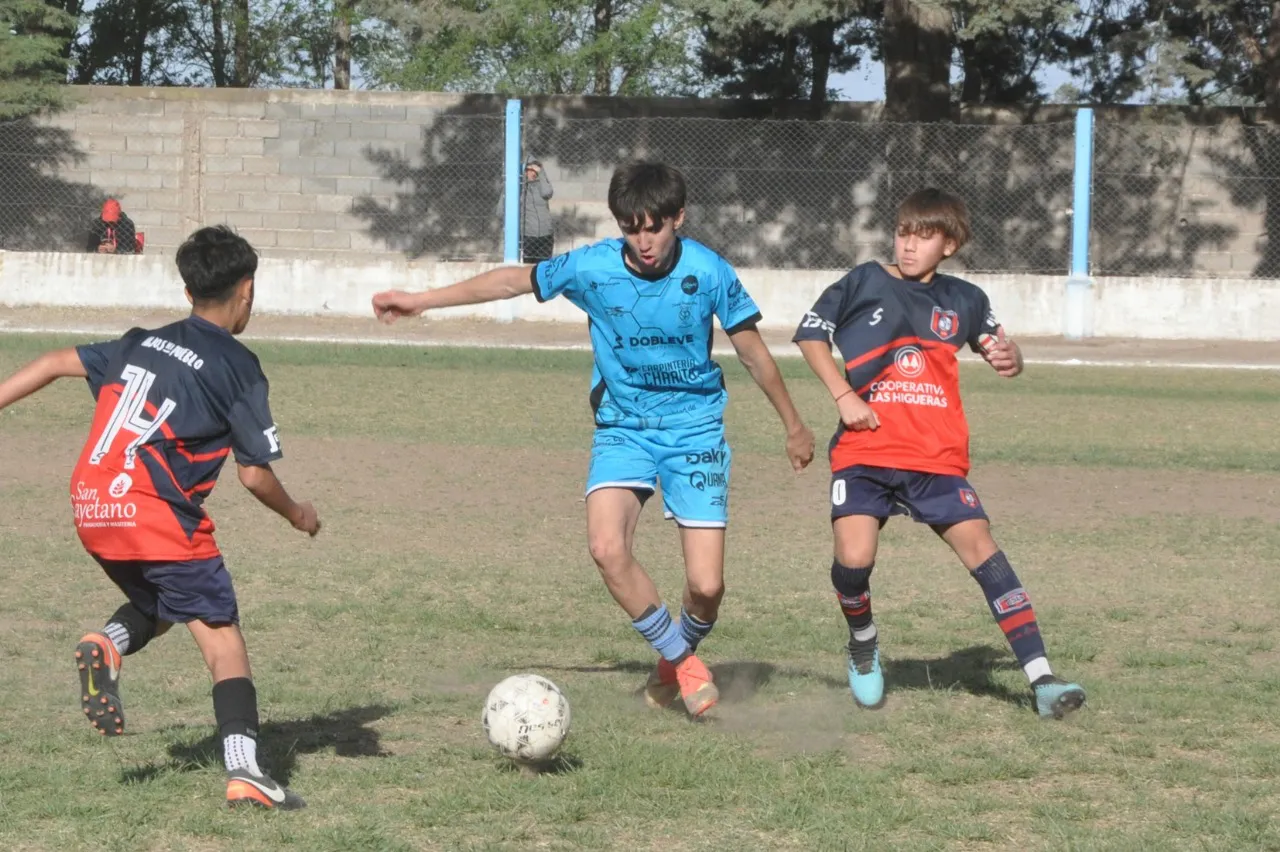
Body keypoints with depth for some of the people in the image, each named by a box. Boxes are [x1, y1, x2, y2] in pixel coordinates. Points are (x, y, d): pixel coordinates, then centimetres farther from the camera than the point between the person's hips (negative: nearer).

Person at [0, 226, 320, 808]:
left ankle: (107, 645, -3)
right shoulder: (238, 368, -1)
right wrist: (296, 514, 16)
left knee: (159, 604, 29)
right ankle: (244, 773, -14)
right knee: (223, 639, -1)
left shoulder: (142, 344, 17)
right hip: (157, 513, -6)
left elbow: (58, 363, 14)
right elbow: (255, 474, -2)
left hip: (90, 508, 6)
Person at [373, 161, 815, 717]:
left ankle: (680, 652, 25)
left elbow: (752, 352, 1)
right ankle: (681, 663, -3)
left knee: (706, 585, -11)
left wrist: (794, 426, 12)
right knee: (606, 547, -25)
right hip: (622, 429, 1)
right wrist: (423, 300, 7)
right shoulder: (591, 268, -11)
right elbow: (514, 281, 4)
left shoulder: (708, 272, -12)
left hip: (696, 431, -1)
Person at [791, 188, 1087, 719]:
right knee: (853, 558, -20)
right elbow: (810, 333, 8)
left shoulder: (963, 300, 10)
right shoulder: (864, 284, 4)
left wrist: (1009, 359, -7)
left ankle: (1041, 680, -15)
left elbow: (1000, 348, 18)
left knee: (981, 549, -13)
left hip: (938, 460, 1)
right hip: (864, 454, -1)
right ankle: (863, 644, 15)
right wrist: (843, 396, -4)